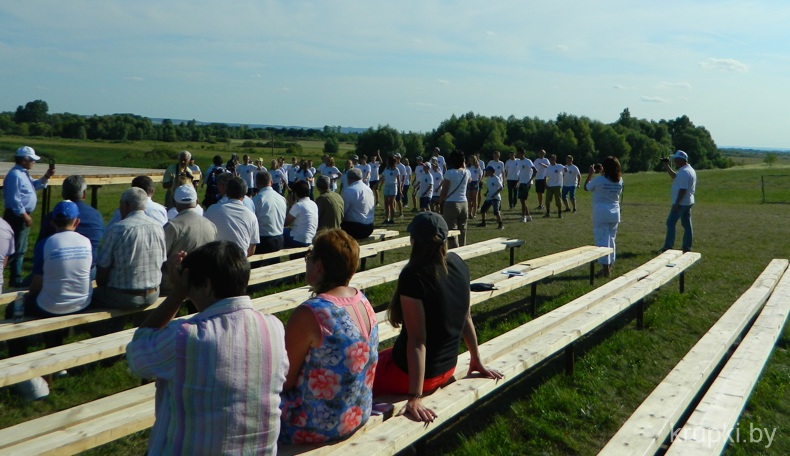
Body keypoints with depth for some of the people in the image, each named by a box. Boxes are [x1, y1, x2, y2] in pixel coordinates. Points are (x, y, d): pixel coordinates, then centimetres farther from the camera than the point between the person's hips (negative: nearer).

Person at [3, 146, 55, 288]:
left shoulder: (24, 173, 12)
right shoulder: (15, 175, -19)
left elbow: (34, 186, 27)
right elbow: (14, 200, -23)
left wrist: (46, 177, 12)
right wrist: (25, 216, -19)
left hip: (23, 216, 11)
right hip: (16, 217, -11)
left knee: (21, 249, 16)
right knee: (14, 249, -8)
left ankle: (16, 278, 24)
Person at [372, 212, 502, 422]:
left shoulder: (413, 277, -25)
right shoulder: (458, 265, -5)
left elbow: (417, 340, -27)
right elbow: (465, 318, 5)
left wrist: (415, 397, -26)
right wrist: (477, 361, 17)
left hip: (410, 373, -7)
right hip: (448, 368, 8)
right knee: (380, 357, 29)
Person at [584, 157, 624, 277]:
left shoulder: (598, 180, -15)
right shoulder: (620, 181, 0)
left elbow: (586, 187, 1)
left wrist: (591, 174, 12)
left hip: (601, 214, -5)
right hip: (614, 213, 5)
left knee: (602, 240, -1)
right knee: (611, 239, 17)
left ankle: (605, 268, -2)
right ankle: (610, 264, 26)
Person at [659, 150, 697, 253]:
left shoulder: (684, 172, -20)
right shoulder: (689, 170, 13)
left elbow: (683, 189, -24)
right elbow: (675, 177, 26)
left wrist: (676, 203, -23)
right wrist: (667, 166, 20)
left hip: (681, 203, -10)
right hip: (688, 202, 10)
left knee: (671, 223, -6)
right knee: (687, 224, 11)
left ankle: (668, 246, -7)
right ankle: (687, 247, 16)